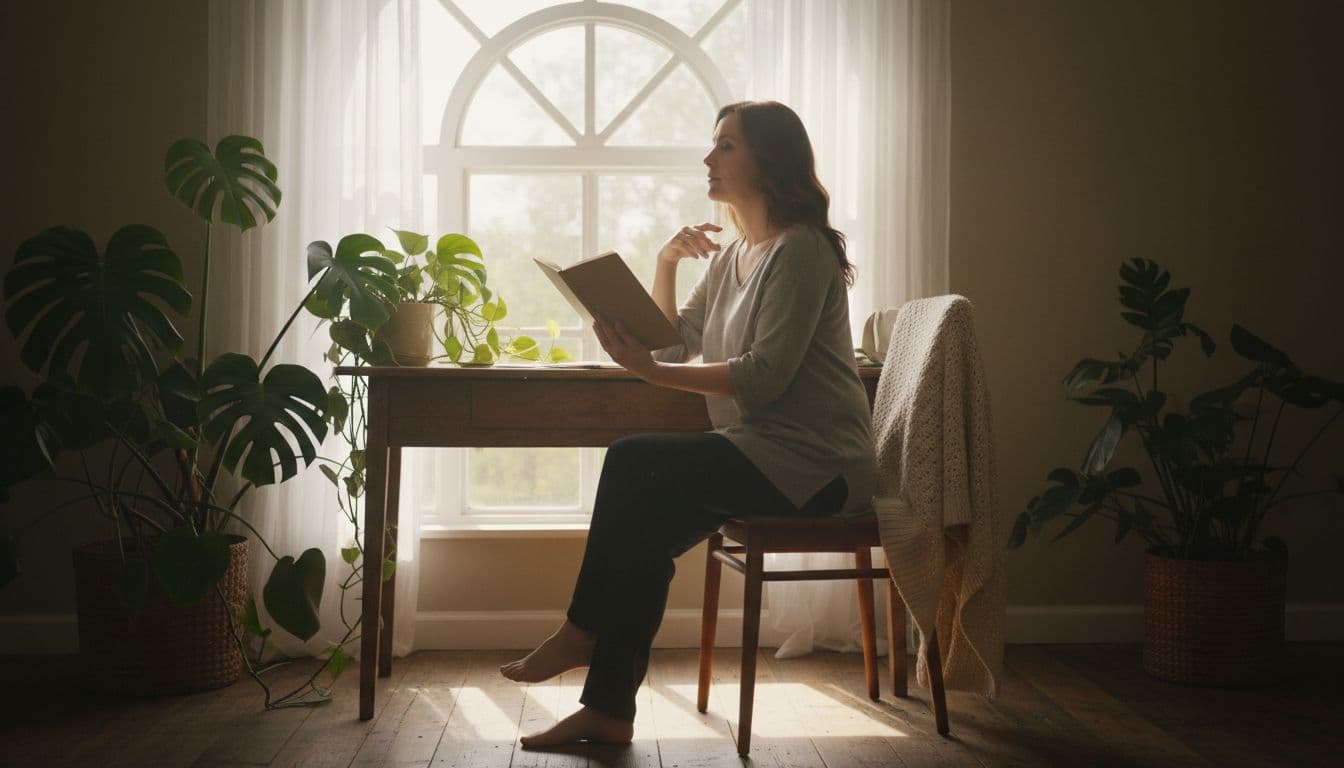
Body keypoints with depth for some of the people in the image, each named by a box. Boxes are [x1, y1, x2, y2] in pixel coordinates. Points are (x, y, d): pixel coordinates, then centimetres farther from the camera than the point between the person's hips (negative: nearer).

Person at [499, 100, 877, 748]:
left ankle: (581, 631, -4)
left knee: (633, 463, -19)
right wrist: (665, 263, 4)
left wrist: (649, 370, -20)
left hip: (811, 463, -8)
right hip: (760, 453, 8)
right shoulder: (732, 256, 19)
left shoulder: (800, 249, -10)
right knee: (644, 527, -13)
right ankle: (608, 710, -10)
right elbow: (675, 346, 16)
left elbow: (764, 377, -20)